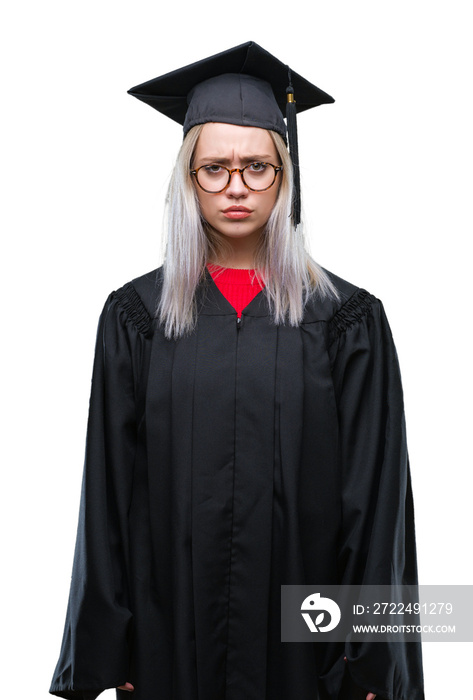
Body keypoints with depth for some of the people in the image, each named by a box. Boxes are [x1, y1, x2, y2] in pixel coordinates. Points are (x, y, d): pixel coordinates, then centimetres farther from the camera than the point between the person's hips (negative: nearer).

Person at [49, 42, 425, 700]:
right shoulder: (136, 316, 1)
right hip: (171, 636, 1)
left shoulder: (349, 321, -3)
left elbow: (374, 504, -4)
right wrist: (107, 647, -2)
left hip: (303, 641, 0)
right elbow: (110, 491, 1)